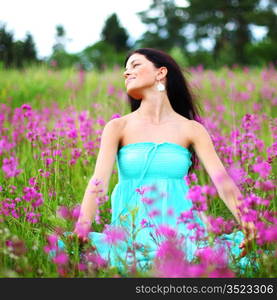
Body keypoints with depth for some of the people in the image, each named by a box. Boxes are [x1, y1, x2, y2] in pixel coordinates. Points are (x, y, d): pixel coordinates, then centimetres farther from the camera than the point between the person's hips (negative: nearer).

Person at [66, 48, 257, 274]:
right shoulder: (118, 128, 7)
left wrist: (246, 224, -23)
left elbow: (223, 182, -3)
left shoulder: (191, 130, 7)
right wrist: (82, 228, -25)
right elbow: (99, 181, -6)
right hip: (131, 233, 1)